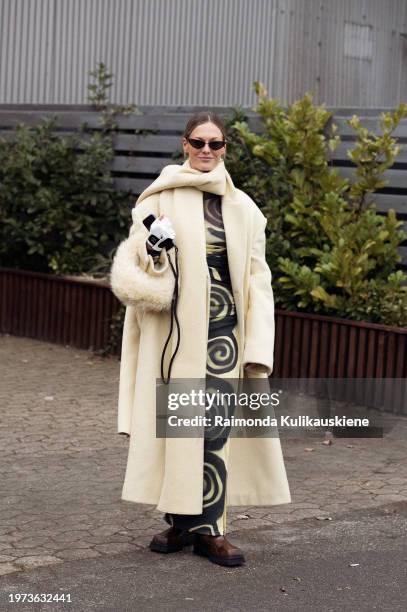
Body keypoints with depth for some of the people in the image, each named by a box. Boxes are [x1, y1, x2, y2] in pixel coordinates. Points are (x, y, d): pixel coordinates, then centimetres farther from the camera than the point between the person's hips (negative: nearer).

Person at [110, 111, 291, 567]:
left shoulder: (242, 207, 8)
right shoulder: (161, 197, 4)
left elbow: (256, 277, 6)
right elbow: (137, 262, 4)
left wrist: (258, 348, 0)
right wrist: (151, 248, -20)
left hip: (221, 327, 1)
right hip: (173, 324, -1)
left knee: (214, 424, -3)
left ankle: (208, 527, 3)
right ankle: (178, 520, 13)